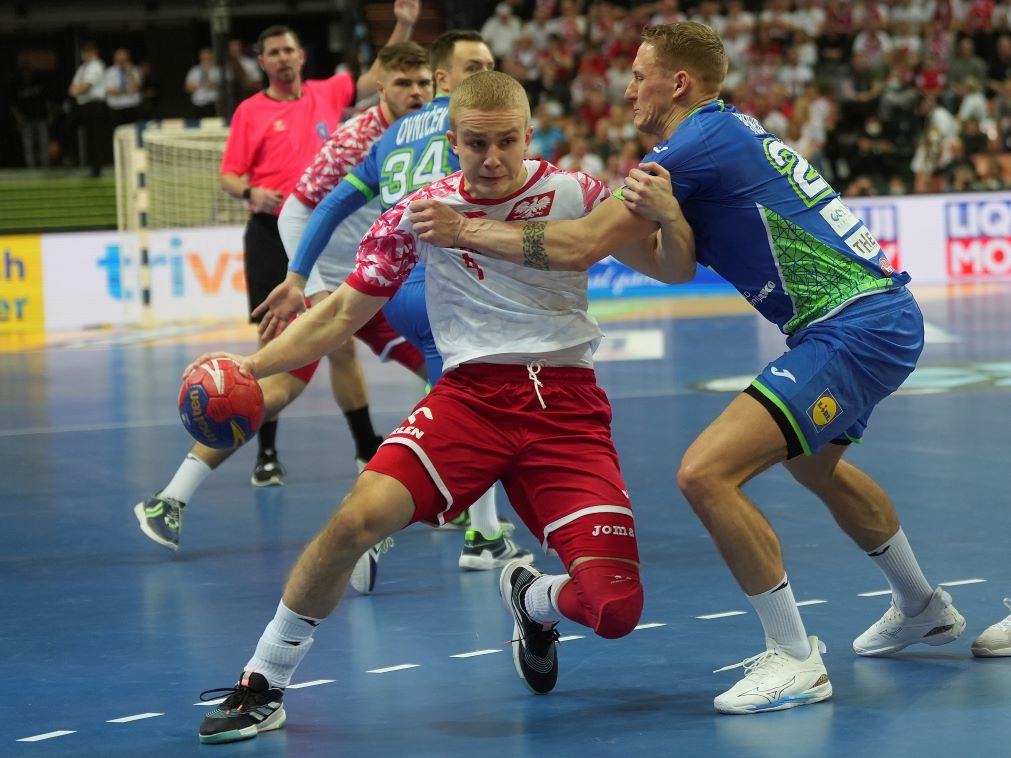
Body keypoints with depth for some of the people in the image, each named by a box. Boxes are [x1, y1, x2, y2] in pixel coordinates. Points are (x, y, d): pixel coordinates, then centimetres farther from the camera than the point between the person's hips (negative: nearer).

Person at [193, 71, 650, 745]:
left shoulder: (574, 194, 0)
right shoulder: (420, 212, 2)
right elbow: (344, 312, 7)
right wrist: (254, 365, -7)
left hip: (568, 405, 0)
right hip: (472, 393, 0)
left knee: (614, 610, -14)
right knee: (358, 517, -26)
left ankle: (533, 601, 25)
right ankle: (262, 687, -8)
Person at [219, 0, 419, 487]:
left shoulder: (328, 94, 9)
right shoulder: (250, 111, 1)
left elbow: (380, 75, 11)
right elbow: (229, 176, 2)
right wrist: (250, 192, -19)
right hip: (273, 235, -2)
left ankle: (367, 447, 14)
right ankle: (266, 455, 4)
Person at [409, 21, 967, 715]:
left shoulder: (702, 142, -14)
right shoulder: (729, 133, 15)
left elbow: (581, 248, -15)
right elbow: (679, 267, 6)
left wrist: (463, 230, -7)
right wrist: (667, 217, -16)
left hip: (855, 331, -11)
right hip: (885, 316, 11)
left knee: (706, 473, -17)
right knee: (813, 462, 34)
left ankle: (796, 661, -9)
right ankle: (924, 610, 50)